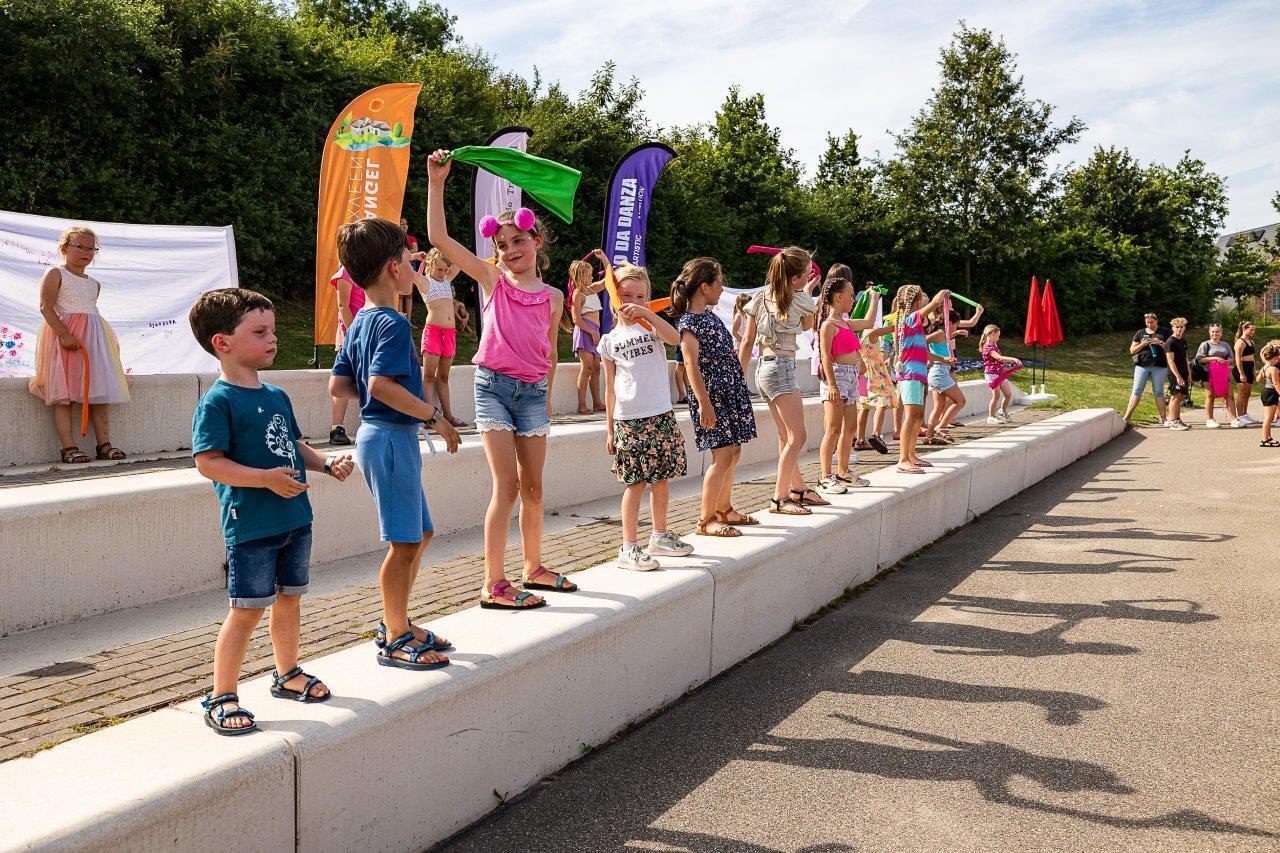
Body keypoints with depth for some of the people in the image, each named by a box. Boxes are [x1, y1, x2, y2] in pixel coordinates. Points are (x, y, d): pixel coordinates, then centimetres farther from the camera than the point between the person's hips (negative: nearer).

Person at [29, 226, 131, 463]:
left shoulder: (94, 284, 20)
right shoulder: (55, 274, 0)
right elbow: (46, 308, -11)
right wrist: (64, 334, -21)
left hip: (94, 337, 7)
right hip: (64, 336, -7)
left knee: (100, 393, 2)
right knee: (63, 395, -7)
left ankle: (104, 444, 4)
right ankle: (69, 448, -9)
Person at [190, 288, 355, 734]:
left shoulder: (277, 396, 12)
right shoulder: (218, 401, -14)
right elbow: (208, 462, -21)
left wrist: (326, 463, 5)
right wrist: (266, 478, -28)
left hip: (294, 517, 8)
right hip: (250, 525, -8)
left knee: (290, 597, 18)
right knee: (247, 610, -3)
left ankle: (287, 674, 36)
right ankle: (222, 698, 10)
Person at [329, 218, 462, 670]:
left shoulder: (359, 323, 13)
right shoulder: (393, 323, -16)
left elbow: (339, 385, 13)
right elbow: (381, 383, -29)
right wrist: (433, 416, -23)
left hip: (378, 434, 10)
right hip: (392, 437, -10)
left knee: (419, 534, 18)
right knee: (404, 542, -1)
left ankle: (396, 623, 28)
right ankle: (395, 640, 10)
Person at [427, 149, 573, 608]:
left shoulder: (553, 297, 7)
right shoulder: (493, 279, 1)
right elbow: (439, 237, -6)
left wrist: (548, 396, 17)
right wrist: (436, 182, -9)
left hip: (533, 391, 3)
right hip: (494, 385, -3)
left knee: (533, 488, 11)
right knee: (507, 487, -8)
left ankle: (534, 567, 29)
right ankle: (493, 584, -2)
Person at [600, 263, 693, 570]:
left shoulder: (651, 326, 7)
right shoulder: (609, 341, 6)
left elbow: (675, 338, -17)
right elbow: (610, 387, 8)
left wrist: (647, 313, -23)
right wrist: (609, 429, 6)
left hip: (661, 414, 2)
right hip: (628, 418, -2)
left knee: (661, 479, 9)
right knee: (636, 482, -3)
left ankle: (660, 536, 25)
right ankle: (628, 548, 3)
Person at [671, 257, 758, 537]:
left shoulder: (710, 315, 14)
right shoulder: (688, 322, -13)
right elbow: (692, 365, -19)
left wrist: (740, 383, 23)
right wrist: (704, 403, -24)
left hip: (731, 391, 9)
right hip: (712, 396, -9)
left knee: (733, 451, 11)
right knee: (723, 455, -11)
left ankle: (724, 509, 23)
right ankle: (706, 520, -5)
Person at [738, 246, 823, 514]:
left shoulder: (759, 298, 8)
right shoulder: (801, 300, -8)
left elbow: (747, 342, 6)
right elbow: (807, 325, 16)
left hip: (763, 367, 8)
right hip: (782, 368, -8)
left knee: (785, 436, 17)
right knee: (797, 437, -5)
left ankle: (798, 489, 27)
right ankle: (779, 498, -6)